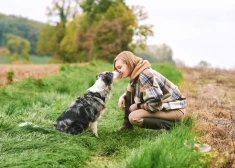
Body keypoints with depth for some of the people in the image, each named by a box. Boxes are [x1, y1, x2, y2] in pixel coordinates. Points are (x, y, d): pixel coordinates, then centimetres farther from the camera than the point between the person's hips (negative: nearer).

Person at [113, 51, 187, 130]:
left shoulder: (144, 75, -23)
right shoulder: (137, 75, 5)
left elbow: (155, 104, -28)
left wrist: (137, 106, -12)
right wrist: (123, 96, 4)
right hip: (163, 105, 10)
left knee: (133, 117, -24)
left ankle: (171, 125, -13)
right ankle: (127, 125, 10)